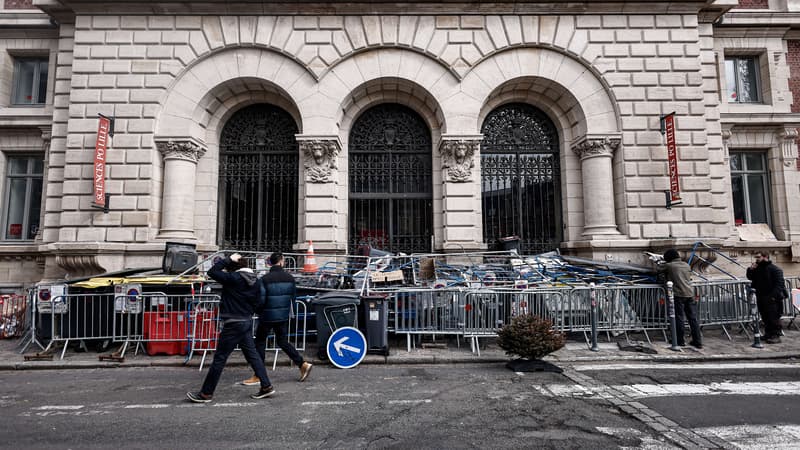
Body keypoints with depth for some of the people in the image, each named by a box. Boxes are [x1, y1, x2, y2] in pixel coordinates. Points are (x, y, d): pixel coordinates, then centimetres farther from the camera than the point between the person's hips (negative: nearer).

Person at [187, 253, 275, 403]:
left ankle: (206, 393, 14)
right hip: (247, 321, 8)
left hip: (234, 324, -8)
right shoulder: (254, 280, 7)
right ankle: (266, 386, 15)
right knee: (252, 354, 14)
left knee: (219, 358, 3)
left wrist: (229, 259, -10)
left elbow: (212, 272, -15)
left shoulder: (234, 278, -17)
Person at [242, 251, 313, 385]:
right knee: (283, 342, 16)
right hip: (283, 316, 5)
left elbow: (260, 299, -15)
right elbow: (293, 297, 5)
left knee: (260, 343, 10)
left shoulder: (265, 279, -15)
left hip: (267, 316, -5)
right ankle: (303, 364, 9)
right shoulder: (290, 278, -1)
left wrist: (259, 311, 5)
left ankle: (258, 376, 15)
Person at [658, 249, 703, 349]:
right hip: (690, 294, 5)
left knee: (679, 318, 2)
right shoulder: (686, 265, 15)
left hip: (679, 294, -5)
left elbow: (658, 269, 11)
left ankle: (680, 341, 8)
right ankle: (698, 341, 14)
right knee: (693, 318, 10)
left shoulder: (669, 265, -2)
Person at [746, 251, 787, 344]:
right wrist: (751, 269, -1)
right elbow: (750, 278, 17)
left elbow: (780, 283, -16)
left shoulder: (775, 269, -10)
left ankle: (776, 335, 2)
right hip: (760, 297, 7)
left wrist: (773, 295, -23)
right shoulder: (757, 269, 12)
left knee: (773, 318, -4)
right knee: (765, 318, 13)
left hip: (771, 298, -7)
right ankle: (768, 334, 22)